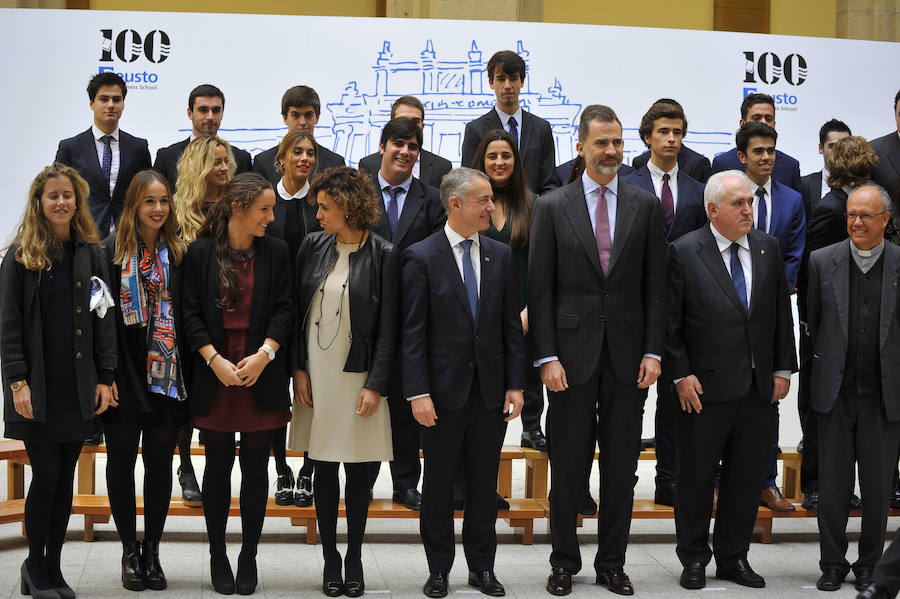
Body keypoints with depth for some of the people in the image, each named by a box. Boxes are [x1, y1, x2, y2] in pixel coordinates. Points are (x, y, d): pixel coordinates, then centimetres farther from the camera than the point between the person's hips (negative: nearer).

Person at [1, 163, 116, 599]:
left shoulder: (91, 253, 7)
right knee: (46, 474, -3)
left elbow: (104, 318, 7)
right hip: (36, 387, -3)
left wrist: (105, 378, 0)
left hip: (78, 387, 3)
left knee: (65, 477, 8)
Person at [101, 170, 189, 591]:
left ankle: (152, 551, 18)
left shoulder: (179, 253, 5)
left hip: (165, 376, 2)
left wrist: (188, 372, -2)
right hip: (124, 375, -1)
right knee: (121, 461, 6)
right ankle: (130, 551, 19)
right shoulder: (111, 251, -1)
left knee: (160, 463, 7)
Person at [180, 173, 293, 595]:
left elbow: (283, 310, 0)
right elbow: (191, 313, -2)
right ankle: (217, 556, 17)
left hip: (262, 375, 1)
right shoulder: (200, 252, -1)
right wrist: (215, 360, -13)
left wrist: (263, 355, -13)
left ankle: (249, 557, 17)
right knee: (218, 467, 6)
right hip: (214, 375, -1)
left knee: (255, 468, 6)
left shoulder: (276, 252, 3)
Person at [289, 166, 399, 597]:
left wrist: (376, 386, -11)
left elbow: (387, 328, -7)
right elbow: (297, 310, 6)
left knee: (357, 469, 6)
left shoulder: (382, 255, -7)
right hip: (315, 375, 3)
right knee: (324, 469, 7)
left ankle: (354, 560, 19)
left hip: (358, 378, -3)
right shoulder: (313, 246, 3)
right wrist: (298, 369, 0)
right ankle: (330, 558, 18)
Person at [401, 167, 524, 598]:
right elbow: (412, 333, -8)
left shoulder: (501, 255, 6)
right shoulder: (421, 257, -6)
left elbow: (511, 326, 7)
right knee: (439, 483, 7)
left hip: (491, 390, 3)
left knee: (484, 483, 10)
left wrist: (515, 384, 2)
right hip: (444, 389, -3)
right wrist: (417, 393, -13)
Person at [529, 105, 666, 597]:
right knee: (568, 465, 5)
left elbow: (655, 287, 5)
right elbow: (539, 289, -2)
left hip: (628, 354, 2)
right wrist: (546, 357, -9)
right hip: (572, 353, -1)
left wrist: (653, 351, -3)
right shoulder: (552, 207, 1)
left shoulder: (645, 206, 6)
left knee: (621, 465, 8)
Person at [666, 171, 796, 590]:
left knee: (747, 477, 11)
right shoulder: (684, 252, -7)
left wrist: (783, 369, 7)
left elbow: (781, 315, 11)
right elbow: (670, 322, -6)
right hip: (705, 387, -4)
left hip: (759, 387, 4)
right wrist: (680, 375, -11)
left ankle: (733, 557, 25)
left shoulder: (768, 248, 7)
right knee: (697, 477, 6)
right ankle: (694, 559, 21)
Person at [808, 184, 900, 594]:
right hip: (836, 392, 1)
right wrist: (816, 370, 6)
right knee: (833, 484, 6)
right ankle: (833, 564, 18)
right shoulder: (822, 261, 2)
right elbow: (810, 322, 8)